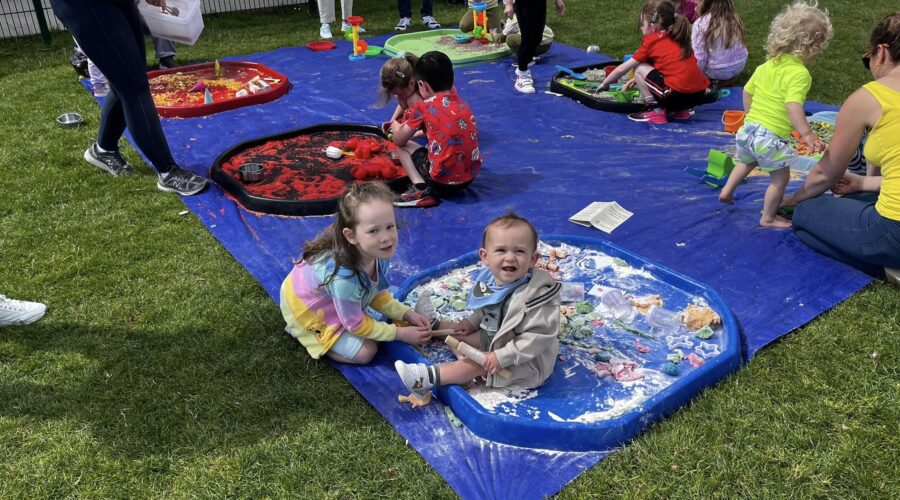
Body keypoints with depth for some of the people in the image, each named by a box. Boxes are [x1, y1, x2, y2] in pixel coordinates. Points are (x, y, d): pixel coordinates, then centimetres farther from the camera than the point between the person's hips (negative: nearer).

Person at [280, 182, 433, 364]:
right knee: (365, 352, -9)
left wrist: (407, 314, -11)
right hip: (308, 311, -7)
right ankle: (305, 334, 5)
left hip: (333, 303, 7)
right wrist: (401, 333, -19)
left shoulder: (379, 254, -21)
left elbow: (377, 294, 0)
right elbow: (355, 325, -23)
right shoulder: (343, 277, -41)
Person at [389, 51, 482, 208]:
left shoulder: (422, 107, -6)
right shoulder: (461, 103, 10)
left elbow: (399, 140, 5)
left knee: (403, 146, 12)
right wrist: (414, 129, 31)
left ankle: (421, 189, -6)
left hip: (442, 180, -7)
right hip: (471, 176, 7)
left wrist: (395, 127, 27)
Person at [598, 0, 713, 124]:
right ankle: (681, 110, 19)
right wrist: (638, 79, 38)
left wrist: (604, 83, 26)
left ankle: (656, 111, 0)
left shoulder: (651, 42, 3)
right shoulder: (678, 39, 21)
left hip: (677, 95, -8)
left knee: (639, 69, 5)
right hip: (700, 94, 8)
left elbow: (623, 69, 12)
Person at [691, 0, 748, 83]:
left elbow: (699, 58, -17)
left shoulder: (700, 23, -15)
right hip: (739, 67, 6)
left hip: (716, 72, -6)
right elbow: (741, 47, 7)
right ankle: (730, 78, 18)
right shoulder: (734, 19, 0)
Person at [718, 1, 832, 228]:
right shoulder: (800, 74, -16)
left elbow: (747, 92, 16)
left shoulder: (766, 65, 7)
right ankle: (768, 218, 19)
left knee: (746, 162, 35)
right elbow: (793, 106, -29)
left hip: (748, 129, 7)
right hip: (771, 137, -7)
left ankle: (727, 191, 40)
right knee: (780, 177, 10)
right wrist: (807, 134, -32)